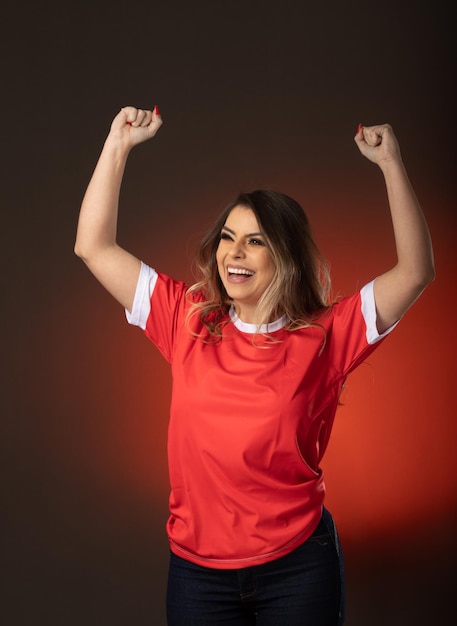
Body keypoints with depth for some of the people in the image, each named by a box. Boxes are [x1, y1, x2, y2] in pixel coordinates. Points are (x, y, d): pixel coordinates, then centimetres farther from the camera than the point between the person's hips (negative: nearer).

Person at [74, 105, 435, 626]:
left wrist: (391, 164, -18)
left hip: (298, 565, -1)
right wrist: (118, 145, -4)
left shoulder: (325, 336, -7)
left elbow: (416, 272, -14)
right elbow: (93, 247, 0)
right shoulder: (188, 320, -2)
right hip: (197, 566, 2)